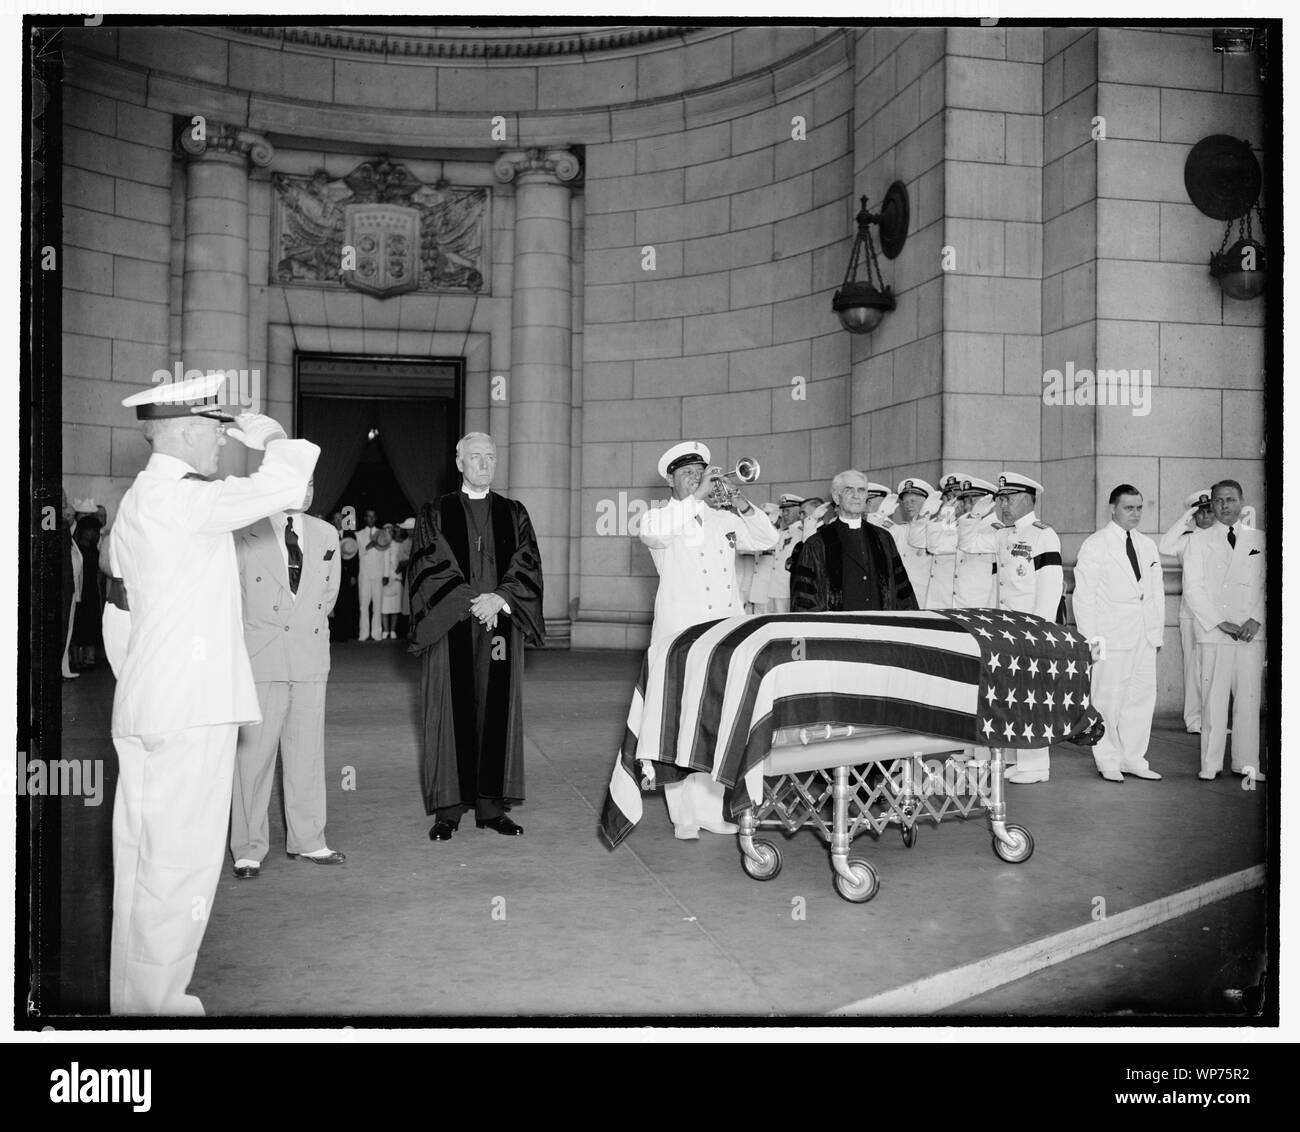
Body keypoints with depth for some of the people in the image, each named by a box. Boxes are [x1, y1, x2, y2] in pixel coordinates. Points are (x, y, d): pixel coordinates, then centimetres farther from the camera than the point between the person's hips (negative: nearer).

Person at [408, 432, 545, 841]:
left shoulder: (514, 513, 11)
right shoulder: (434, 514, 6)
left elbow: (528, 566, 3)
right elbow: (429, 566, -4)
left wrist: (499, 599, -14)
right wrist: (471, 602, -15)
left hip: (501, 625, 2)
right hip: (450, 628, -2)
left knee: (497, 711, 3)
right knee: (451, 713, -1)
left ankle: (492, 805, 10)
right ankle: (448, 808, 6)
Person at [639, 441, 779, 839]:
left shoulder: (723, 519, 18)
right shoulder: (659, 516, 4)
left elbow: (767, 540, 16)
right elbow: (653, 533, -20)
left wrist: (740, 502, 4)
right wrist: (696, 496, -19)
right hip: (680, 633, -4)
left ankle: (711, 809, 15)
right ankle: (684, 816, 1)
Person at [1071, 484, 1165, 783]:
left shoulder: (1148, 546, 15)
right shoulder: (1095, 545, -1)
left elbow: (1157, 592, 18)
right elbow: (1083, 595, -4)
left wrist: (1158, 632, 9)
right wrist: (1089, 639, -10)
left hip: (1145, 635, 5)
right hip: (1111, 635, -5)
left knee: (1143, 696, 5)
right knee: (1107, 698, -3)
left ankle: (1133, 758, 15)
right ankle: (1108, 760, 9)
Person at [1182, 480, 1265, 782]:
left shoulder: (1259, 539, 12)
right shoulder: (1198, 540, 7)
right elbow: (1192, 587, -1)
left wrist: (1257, 620, -5)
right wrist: (1220, 623, -9)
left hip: (1251, 632, 2)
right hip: (1213, 632, -2)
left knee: (1249, 697, 2)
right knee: (1213, 698, -2)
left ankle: (1246, 763, 10)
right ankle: (1210, 764, 4)